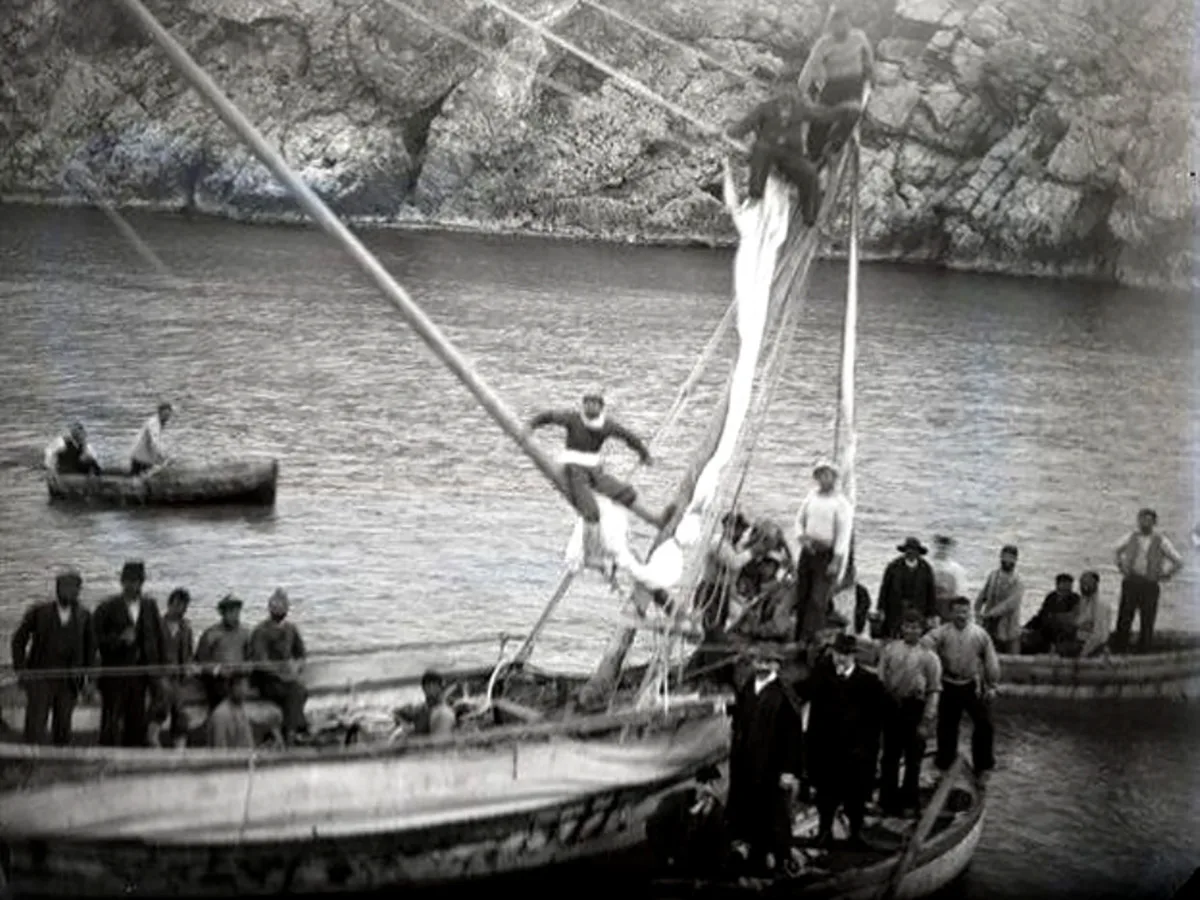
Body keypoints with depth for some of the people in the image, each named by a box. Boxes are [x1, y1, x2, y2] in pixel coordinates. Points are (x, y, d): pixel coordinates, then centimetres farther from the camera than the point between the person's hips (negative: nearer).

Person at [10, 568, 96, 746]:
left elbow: (90, 648, 13)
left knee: (62, 730, 5)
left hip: (68, 682, 2)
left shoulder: (84, 616, 5)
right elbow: (19, 639, 6)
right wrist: (20, 669, -2)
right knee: (35, 728, -8)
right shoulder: (38, 611, -1)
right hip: (40, 679, -2)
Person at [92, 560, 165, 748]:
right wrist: (119, 639, -18)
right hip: (115, 674, -4)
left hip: (140, 676, 4)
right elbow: (96, 639, -3)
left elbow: (159, 639, 13)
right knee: (111, 725, -4)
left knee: (137, 725, 4)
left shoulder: (150, 606, 11)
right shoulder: (108, 608, 0)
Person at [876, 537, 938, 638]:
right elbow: (884, 587, 5)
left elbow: (931, 591, 6)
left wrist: (932, 614, 6)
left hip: (918, 610, 0)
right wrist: (881, 608, 3)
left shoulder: (926, 569, 2)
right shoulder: (893, 566, 0)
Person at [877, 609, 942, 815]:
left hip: (915, 708, -2)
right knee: (890, 756, 11)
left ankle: (908, 798, 27)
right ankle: (887, 800, 22)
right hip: (892, 706, 2)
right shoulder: (889, 649, 3)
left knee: (913, 757, 11)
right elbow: (880, 679, 3)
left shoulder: (929, 657, -5)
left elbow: (934, 691, -7)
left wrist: (926, 721, -11)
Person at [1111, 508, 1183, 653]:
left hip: (1150, 585, -1)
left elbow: (1178, 562, 5)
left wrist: (1165, 575, 0)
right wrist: (1121, 567, 12)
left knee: (1147, 621, 0)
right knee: (1124, 619, -3)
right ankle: (1118, 651, -1)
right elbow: (1116, 552, 25)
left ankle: (1143, 653, 7)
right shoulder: (1132, 537, 9)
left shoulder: (1161, 541, 1)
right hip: (1130, 583, 2)